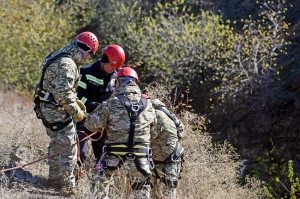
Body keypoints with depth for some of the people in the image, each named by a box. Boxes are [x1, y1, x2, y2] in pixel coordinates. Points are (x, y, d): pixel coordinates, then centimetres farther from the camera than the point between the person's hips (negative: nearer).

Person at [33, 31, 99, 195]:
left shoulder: (58, 56, 11)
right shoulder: (66, 65, -23)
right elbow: (63, 94, -26)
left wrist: (76, 101, 14)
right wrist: (77, 112, -14)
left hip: (46, 108, 10)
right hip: (57, 112, -10)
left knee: (56, 144, 23)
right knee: (68, 148, -2)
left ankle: (54, 178, 34)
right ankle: (68, 186, 3)